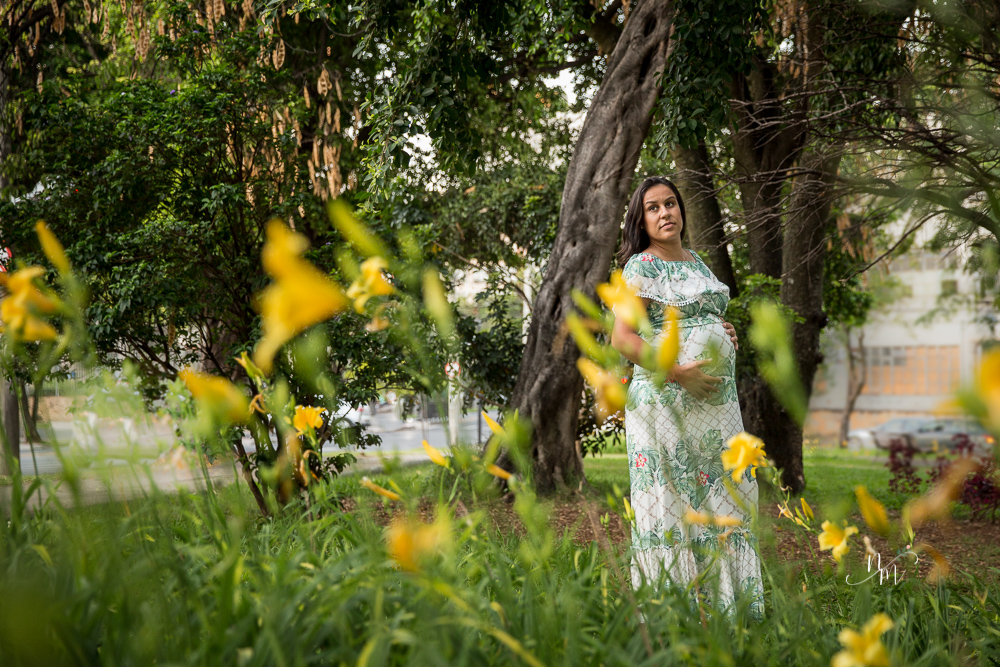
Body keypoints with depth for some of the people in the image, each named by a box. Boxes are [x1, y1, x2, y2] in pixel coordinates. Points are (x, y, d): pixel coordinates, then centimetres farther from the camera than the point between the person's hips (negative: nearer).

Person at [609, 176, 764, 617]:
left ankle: (729, 603, 14)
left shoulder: (696, 261, 19)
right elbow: (622, 338, -13)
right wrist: (679, 373, -19)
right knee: (671, 499, -6)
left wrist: (726, 336, 9)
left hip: (716, 400, 8)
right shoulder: (642, 266, -4)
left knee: (726, 494, 6)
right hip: (667, 400, -7)